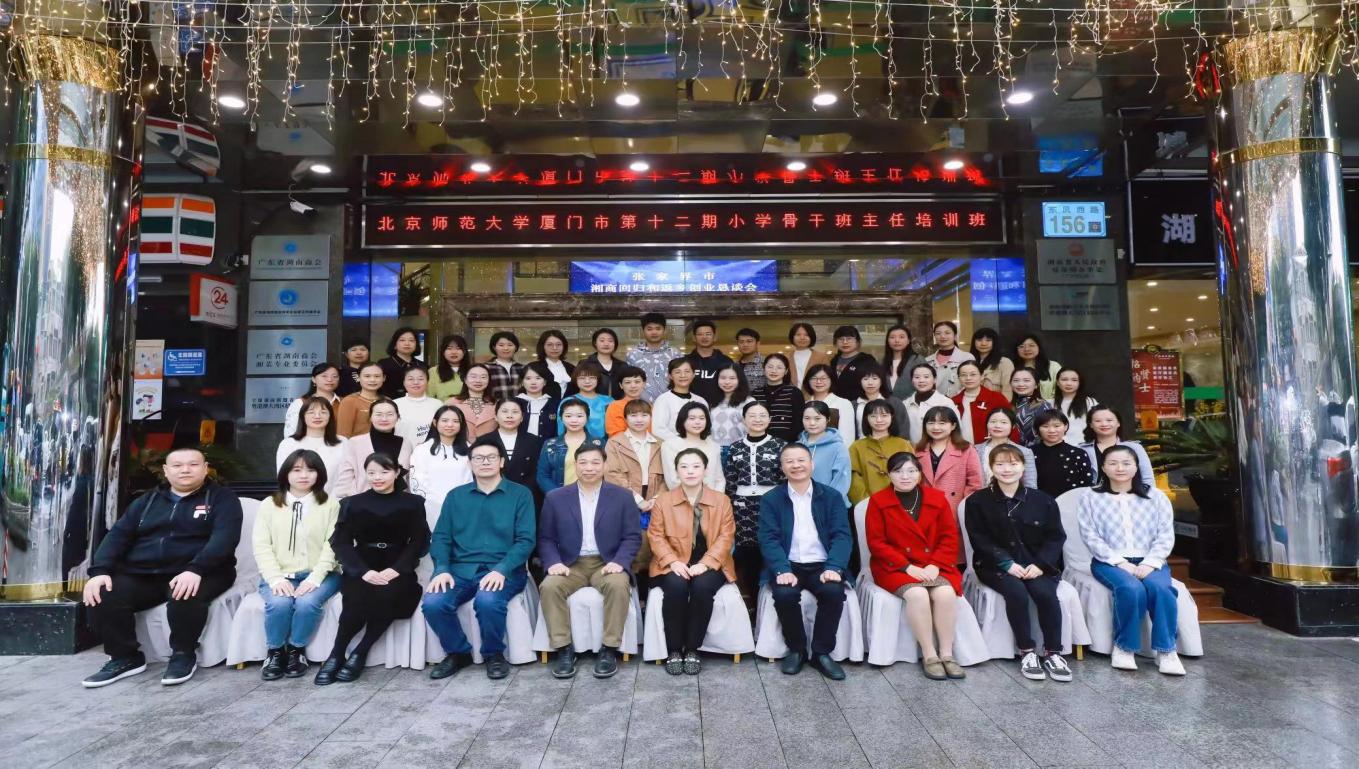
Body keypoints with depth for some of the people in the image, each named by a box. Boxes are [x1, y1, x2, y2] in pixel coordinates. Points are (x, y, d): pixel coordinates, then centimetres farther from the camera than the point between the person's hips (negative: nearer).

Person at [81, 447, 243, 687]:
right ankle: (125, 657, 0)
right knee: (102, 597, -21)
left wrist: (195, 570, -29)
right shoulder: (148, 500, 20)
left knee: (185, 595, -36)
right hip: (141, 575, 5)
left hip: (200, 573, -5)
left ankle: (184, 654, -10)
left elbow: (224, 538, -12)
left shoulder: (222, 498, 3)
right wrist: (100, 571, -8)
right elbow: (118, 535, 11)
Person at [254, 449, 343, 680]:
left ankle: (297, 650, -4)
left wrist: (315, 577, -18)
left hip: (318, 575, -1)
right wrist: (276, 578, -14)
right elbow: (261, 545, 1)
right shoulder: (269, 505, 10)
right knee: (279, 603, -30)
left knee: (307, 602, -31)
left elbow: (332, 545, -4)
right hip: (279, 575, 1)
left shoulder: (330, 504, 5)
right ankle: (275, 652, -2)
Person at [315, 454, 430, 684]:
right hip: (361, 569, 0)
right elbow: (341, 543, 1)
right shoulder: (352, 504, 10)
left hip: (396, 569, 0)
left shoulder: (412, 503, 8)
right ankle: (336, 654, -8)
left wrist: (396, 569, -16)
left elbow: (419, 542, 1)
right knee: (357, 599, -31)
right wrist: (364, 571, -16)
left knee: (388, 595, -32)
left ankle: (359, 653, -12)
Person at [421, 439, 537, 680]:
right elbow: (441, 537, 9)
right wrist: (442, 569, -11)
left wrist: (501, 570, -19)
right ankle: (458, 652, 5)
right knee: (432, 603, -24)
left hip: (503, 570, -3)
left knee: (488, 601, -34)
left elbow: (526, 540, -4)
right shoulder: (455, 496, 15)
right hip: (460, 569, 3)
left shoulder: (520, 494, 5)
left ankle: (494, 654, -2)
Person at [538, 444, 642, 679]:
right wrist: (553, 562, -13)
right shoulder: (555, 497, 6)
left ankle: (609, 649, -19)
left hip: (607, 564, -1)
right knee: (549, 586, -29)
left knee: (618, 585, -33)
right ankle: (564, 649, -16)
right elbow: (545, 538, 6)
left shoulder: (622, 496, 4)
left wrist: (619, 562, -17)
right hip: (570, 565, 1)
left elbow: (633, 536, 1)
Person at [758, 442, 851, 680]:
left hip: (822, 565, 1)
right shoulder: (770, 499, 5)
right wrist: (782, 570, -23)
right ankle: (796, 649, -3)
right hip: (788, 566, 0)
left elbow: (841, 535, -2)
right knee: (784, 594, -30)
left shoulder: (832, 496, 7)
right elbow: (769, 539, -6)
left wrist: (833, 568, -20)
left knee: (834, 591, -29)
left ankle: (822, 652, -7)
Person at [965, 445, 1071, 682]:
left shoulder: (1043, 500, 7)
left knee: (1045, 593, -28)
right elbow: (980, 539, -3)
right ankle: (1027, 652, -15)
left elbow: (1055, 536, 4)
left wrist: (1040, 564, -12)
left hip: (1037, 564, 2)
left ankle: (1053, 652, -11)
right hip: (996, 565, -1)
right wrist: (1007, 563, -16)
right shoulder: (977, 501, 1)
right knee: (1016, 593, -30)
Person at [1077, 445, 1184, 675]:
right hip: (1109, 561, -2)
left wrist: (1150, 563, -12)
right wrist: (1120, 562, -15)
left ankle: (1166, 650, -20)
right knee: (1131, 589, -33)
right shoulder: (1091, 499, 6)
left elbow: (1166, 535, 4)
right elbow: (1091, 537, -3)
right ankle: (1124, 647, -16)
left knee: (1160, 588, -31)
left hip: (1149, 561, 2)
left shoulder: (1156, 496, 12)